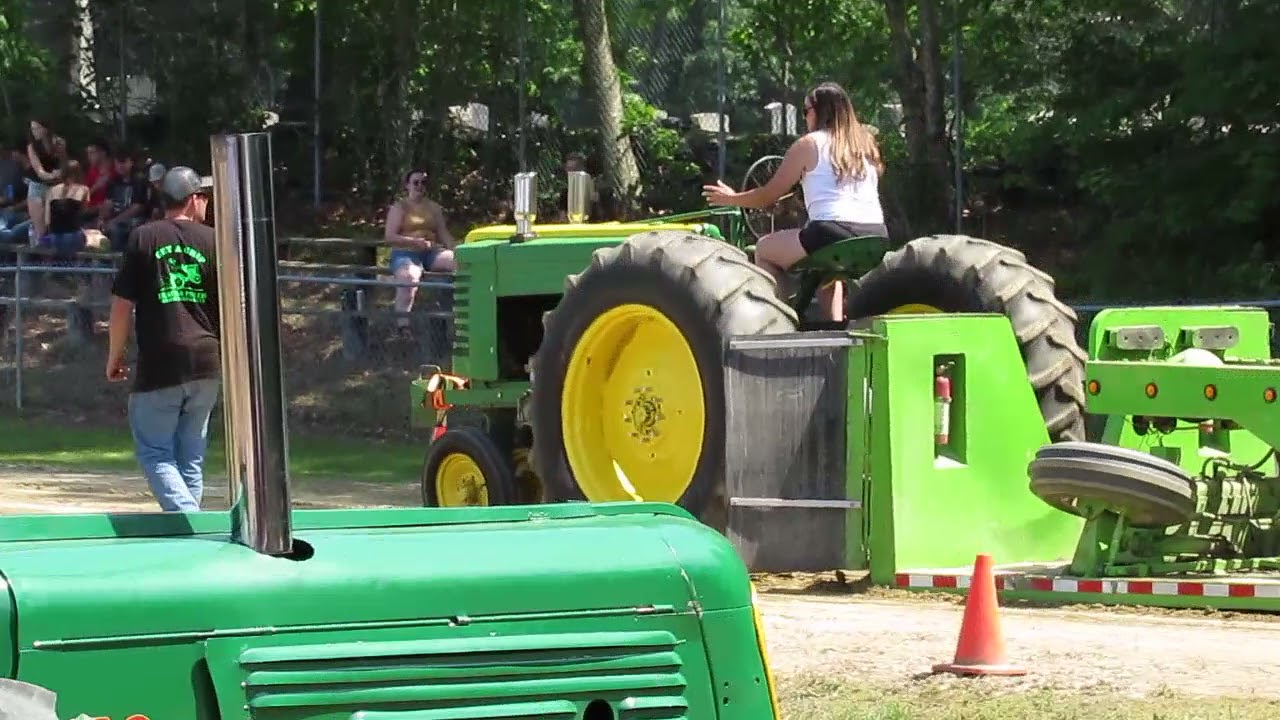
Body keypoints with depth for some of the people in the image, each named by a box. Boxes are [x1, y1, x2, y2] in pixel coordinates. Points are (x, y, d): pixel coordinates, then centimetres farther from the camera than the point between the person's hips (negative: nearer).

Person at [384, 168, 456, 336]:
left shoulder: (434, 208, 19)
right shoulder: (399, 207, 5)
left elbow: (444, 235, 14)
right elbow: (390, 236, -5)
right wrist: (415, 242, -19)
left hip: (432, 253, 4)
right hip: (406, 254, -4)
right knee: (409, 278, -40)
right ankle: (402, 324, -46)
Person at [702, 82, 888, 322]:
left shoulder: (809, 145, 4)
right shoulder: (866, 143, 18)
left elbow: (769, 195, 9)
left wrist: (731, 198, 26)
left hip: (833, 233, -6)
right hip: (877, 238, 6)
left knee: (764, 249, 16)